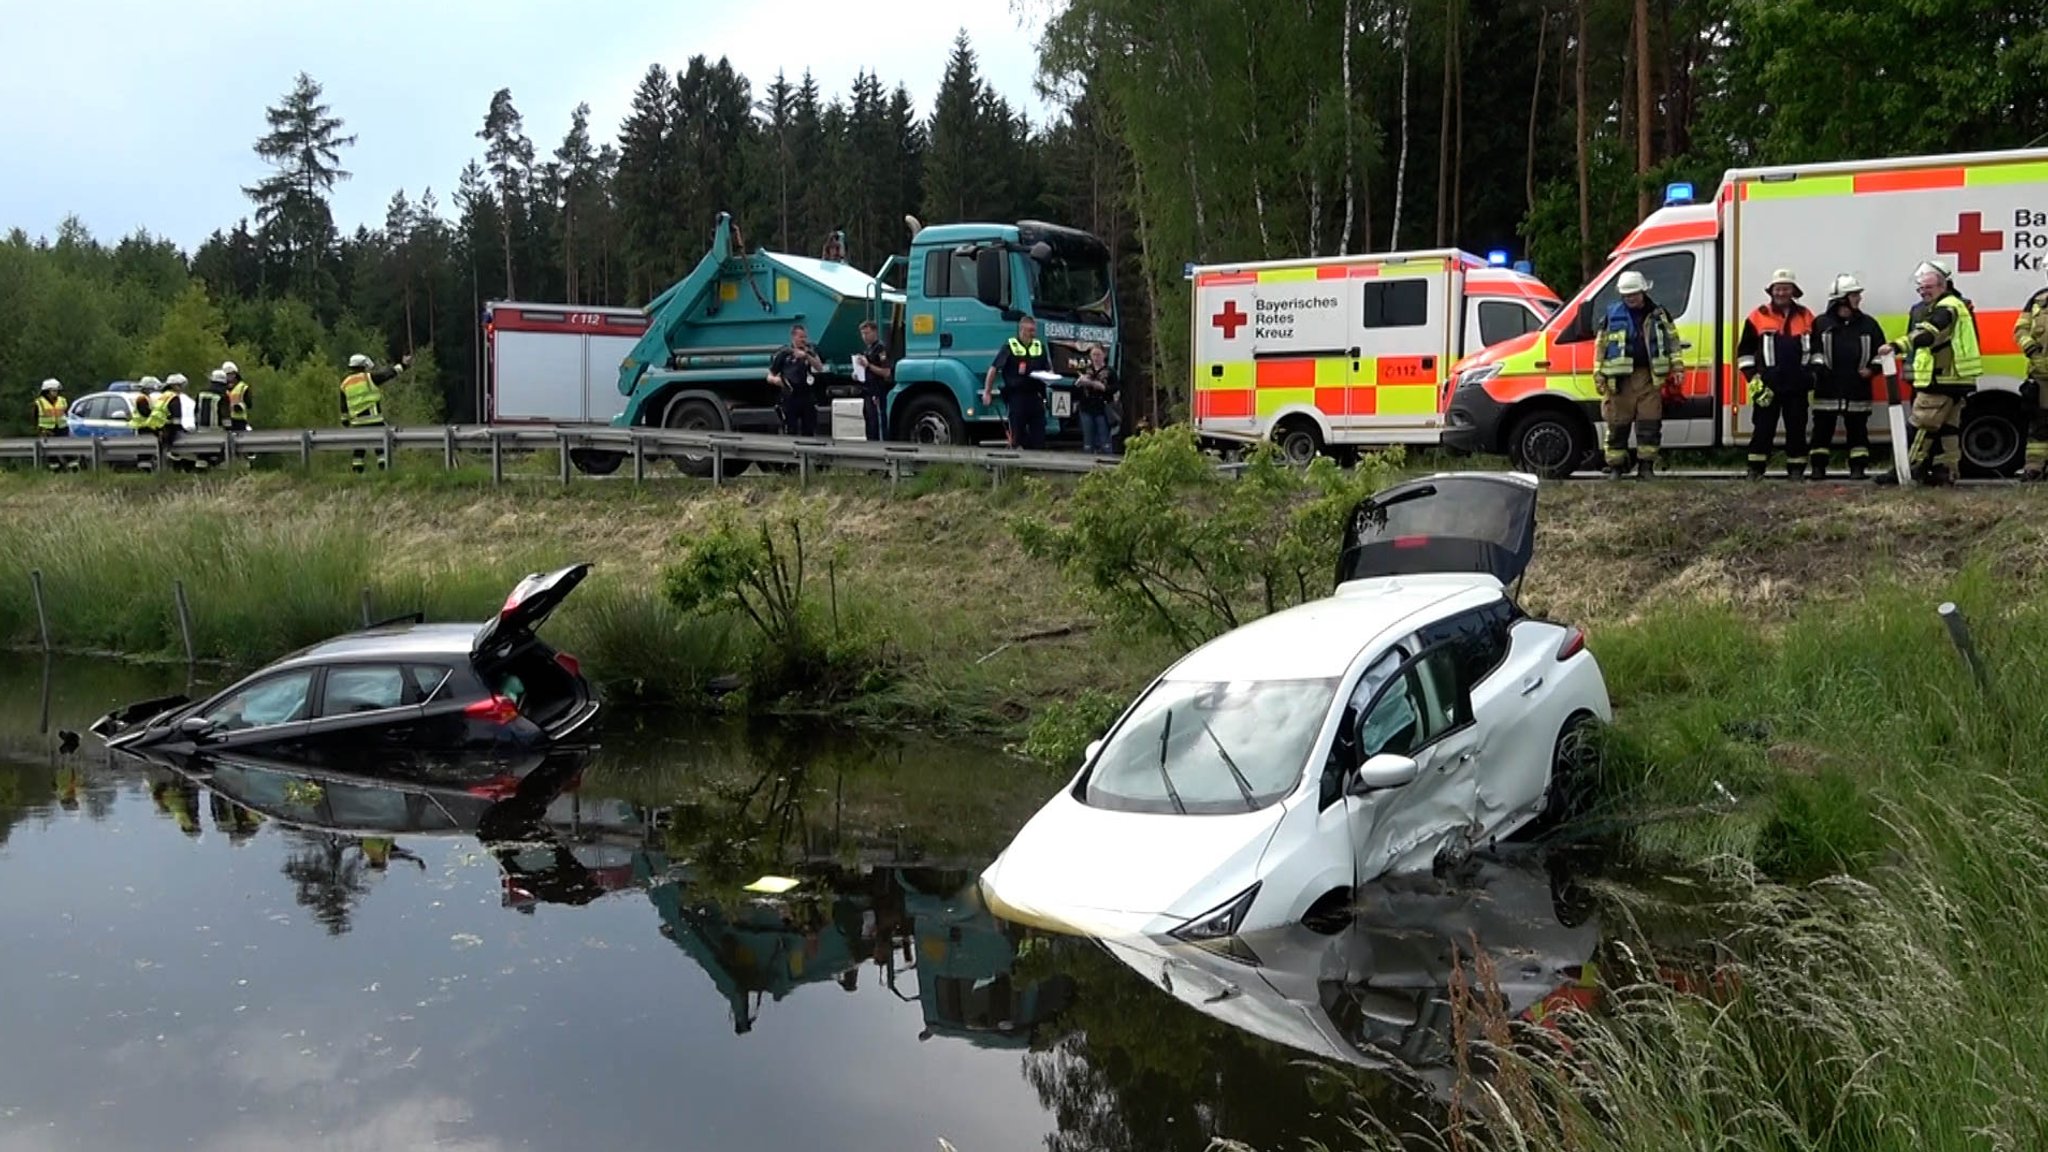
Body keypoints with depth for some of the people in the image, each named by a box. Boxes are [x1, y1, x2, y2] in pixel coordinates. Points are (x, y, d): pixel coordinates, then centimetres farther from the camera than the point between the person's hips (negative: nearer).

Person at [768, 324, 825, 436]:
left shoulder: (810, 352, 10)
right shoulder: (783, 354, 2)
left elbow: (820, 368, -6)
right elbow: (770, 377, 6)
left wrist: (806, 356, -20)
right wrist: (775, 379, -18)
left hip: (808, 398, 2)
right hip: (790, 399, -2)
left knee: (809, 433, 5)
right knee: (790, 433, -3)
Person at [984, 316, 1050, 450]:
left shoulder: (1040, 348, 13)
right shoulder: (1010, 347, -2)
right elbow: (994, 369, -3)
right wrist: (987, 392, -7)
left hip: (1036, 395, 4)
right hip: (1016, 395, -4)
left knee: (1039, 434, 3)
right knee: (1017, 434, 1)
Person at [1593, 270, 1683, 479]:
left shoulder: (1658, 313, 10)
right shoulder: (1612, 315, 7)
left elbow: (1672, 340, 14)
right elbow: (1601, 345, 8)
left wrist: (1677, 366, 7)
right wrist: (1598, 374, 3)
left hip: (1649, 376, 1)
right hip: (1620, 378, -1)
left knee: (1650, 423, -2)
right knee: (1618, 425, 1)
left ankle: (1646, 466, 7)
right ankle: (1615, 466, 10)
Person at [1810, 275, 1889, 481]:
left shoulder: (1868, 323, 7)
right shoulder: (1821, 324, 1)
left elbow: (1880, 350, 12)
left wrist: (1872, 369, -1)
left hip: (1857, 388, 2)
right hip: (1827, 387, -2)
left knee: (1857, 429, 5)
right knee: (1822, 429, 2)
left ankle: (1858, 467, 11)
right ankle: (1818, 467, 8)